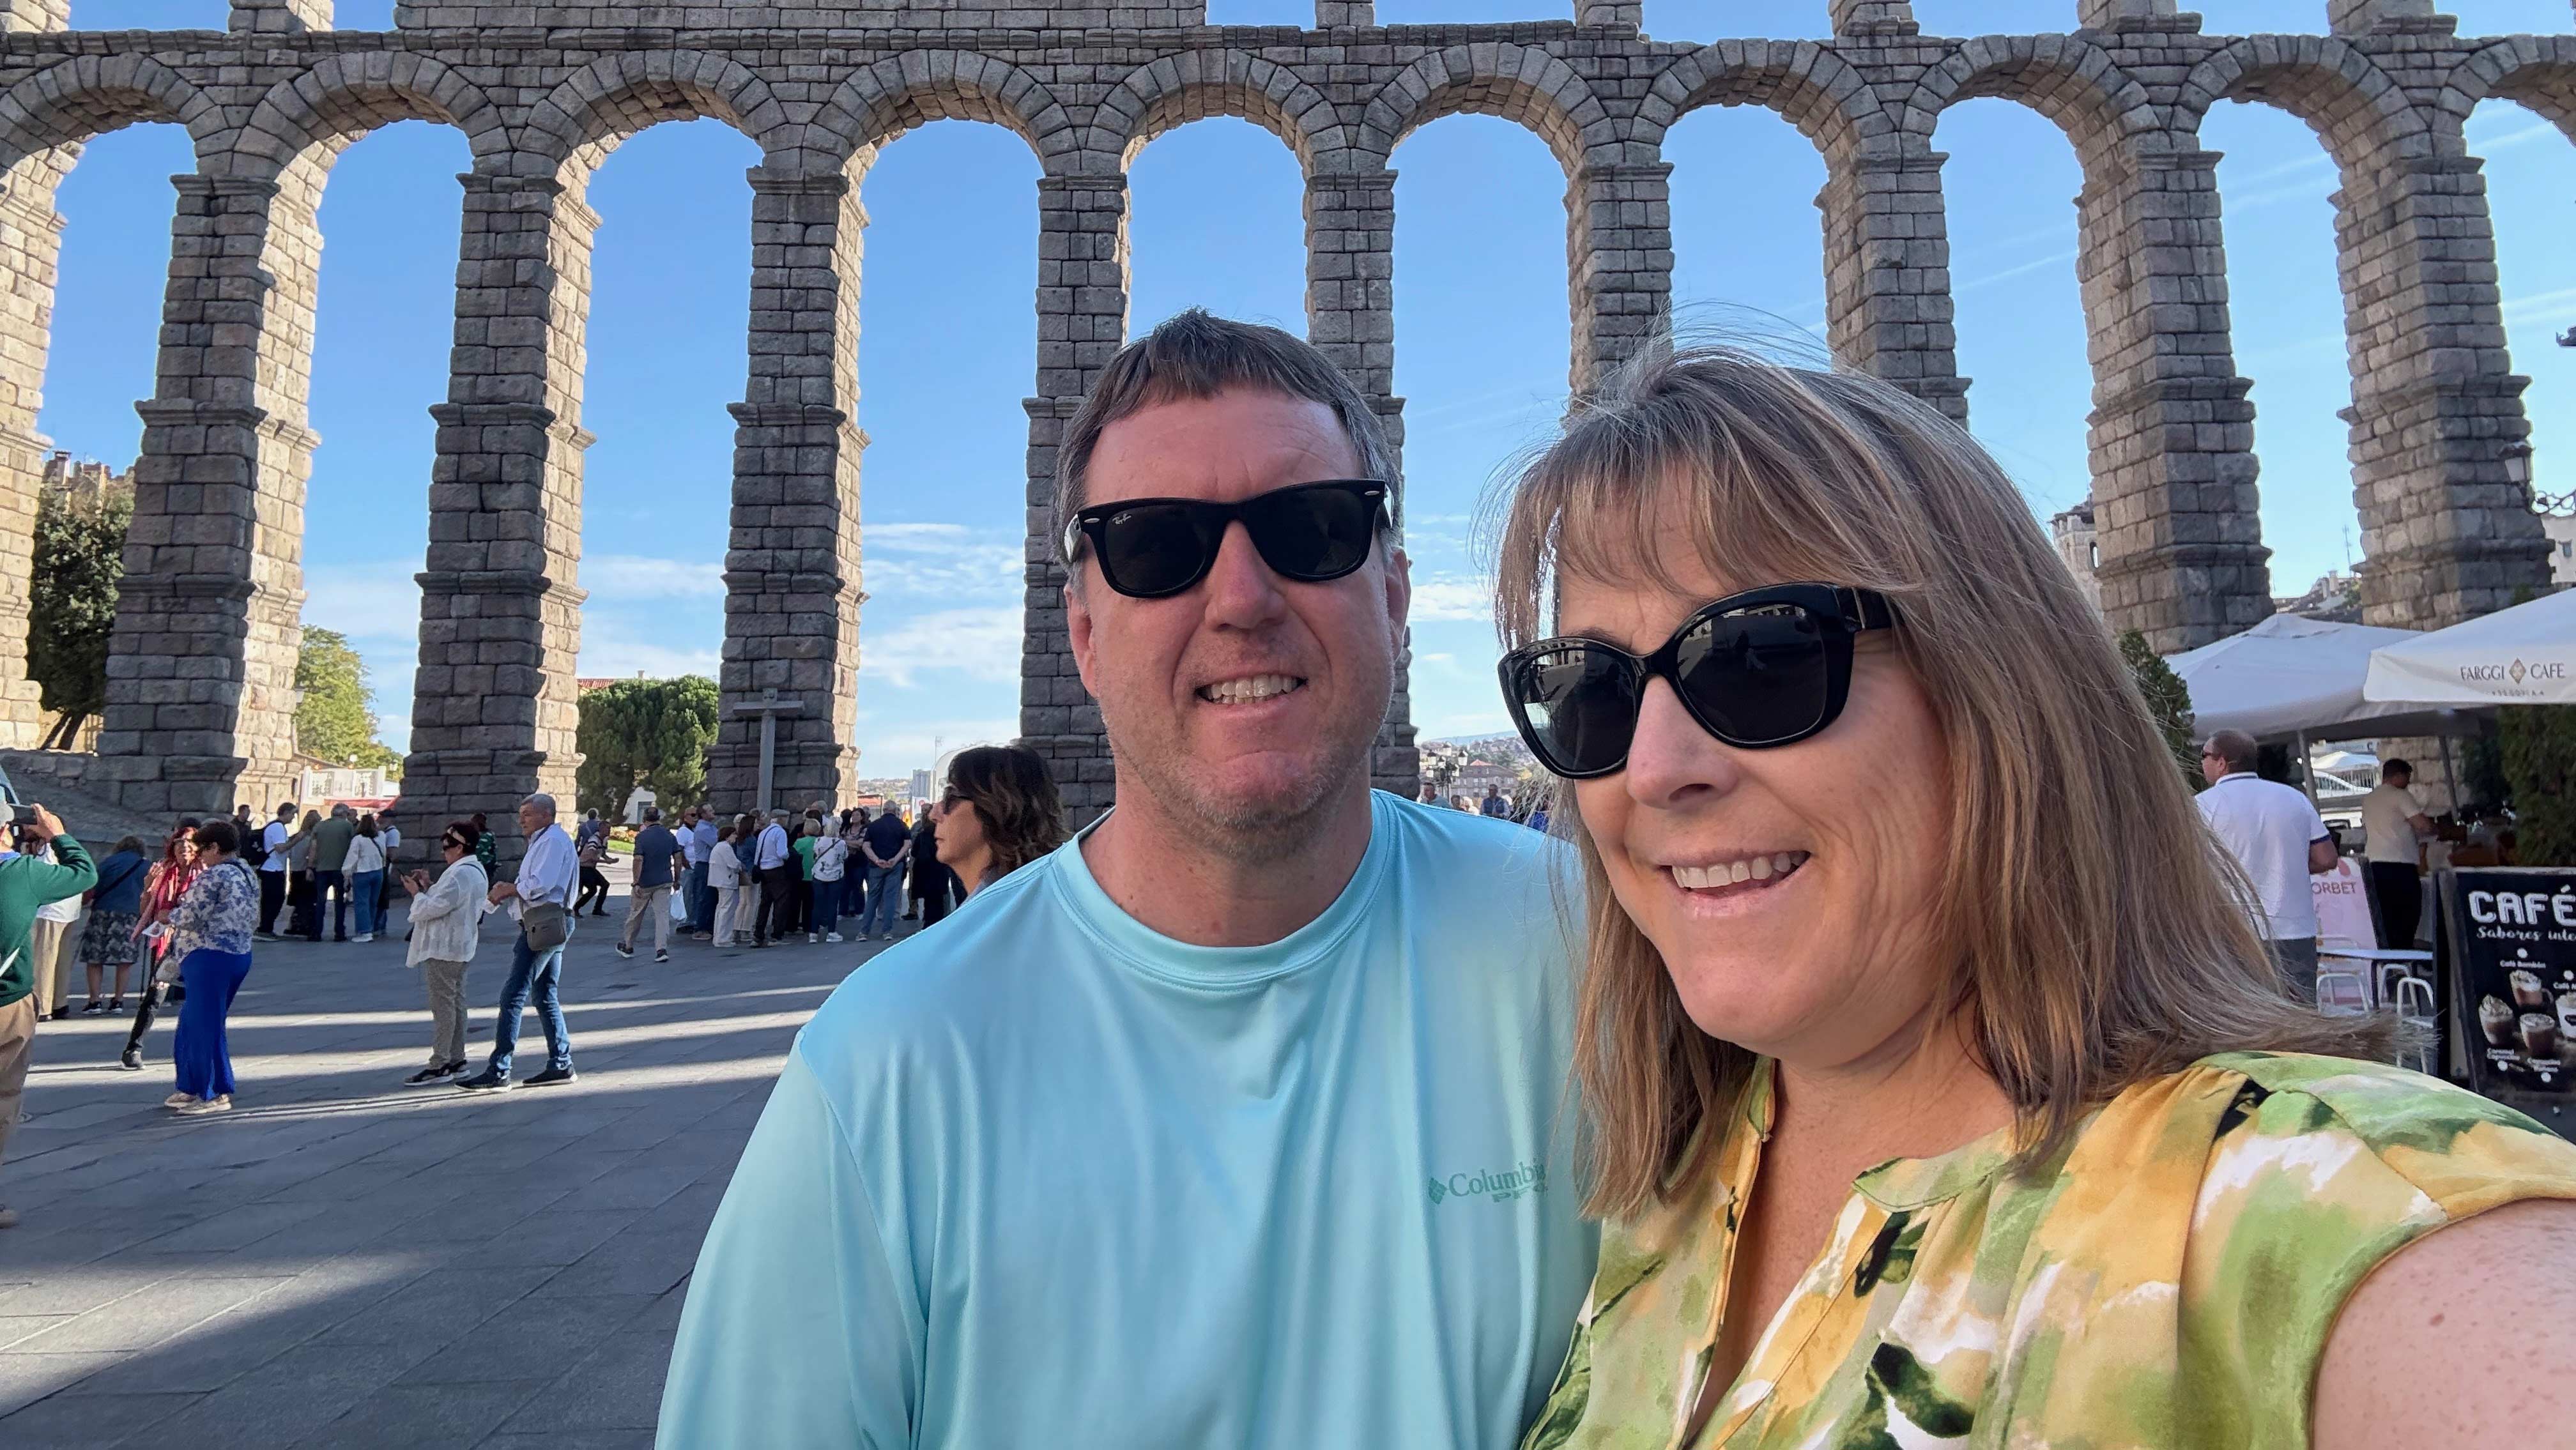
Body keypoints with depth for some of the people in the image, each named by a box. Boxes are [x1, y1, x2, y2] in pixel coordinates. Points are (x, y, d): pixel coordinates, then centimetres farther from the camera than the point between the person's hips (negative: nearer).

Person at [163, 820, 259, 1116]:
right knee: (202, 1023, 19)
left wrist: (170, 916, 3)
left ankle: (213, 1095, 5)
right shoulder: (249, 875, 13)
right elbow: (254, 919, 17)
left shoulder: (211, 877, -14)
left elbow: (191, 918, -16)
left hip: (209, 957, -9)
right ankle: (193, 1087, 25)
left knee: (202, 1025, 0)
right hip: (241, 955, 9)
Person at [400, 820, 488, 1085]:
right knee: (456, 1003, 14)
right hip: (460, 949, 11)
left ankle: (439, 1066, -3)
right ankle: (456, 1059, 20)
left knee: (442, 1005, -6)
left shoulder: (459, 875, -21)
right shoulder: (477, 871, 13)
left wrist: (417, 892, -5)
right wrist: (429, 886, 9)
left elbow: (432, 908, -21)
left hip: (443, 949, -11)